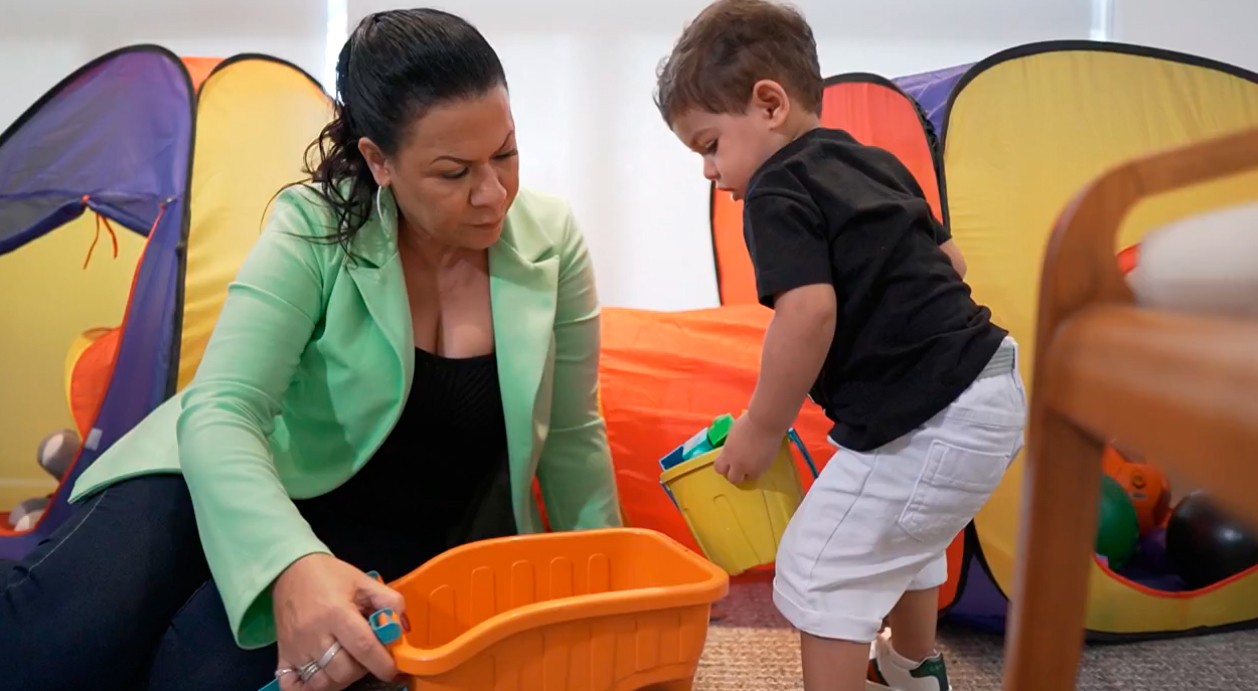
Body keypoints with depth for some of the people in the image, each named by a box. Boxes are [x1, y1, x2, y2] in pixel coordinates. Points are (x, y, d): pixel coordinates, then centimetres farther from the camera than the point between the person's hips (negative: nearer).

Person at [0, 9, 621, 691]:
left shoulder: (549, 241, -10)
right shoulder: (315, 228, -17)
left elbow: (572, 436, 0)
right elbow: (220, 415, -25)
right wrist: (291, 564, -44)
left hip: (391, 542, 1)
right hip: (237, 486, -1)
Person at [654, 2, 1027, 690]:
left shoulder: (777, 190, -13)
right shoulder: (874, 162, 14)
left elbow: (809, 312, -26)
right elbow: (947, 259, 22)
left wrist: (760, 429, -15)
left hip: (928, 421, -11)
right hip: (989, 389, 11)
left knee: (821, 569, 3)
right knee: (904, 536, 32)